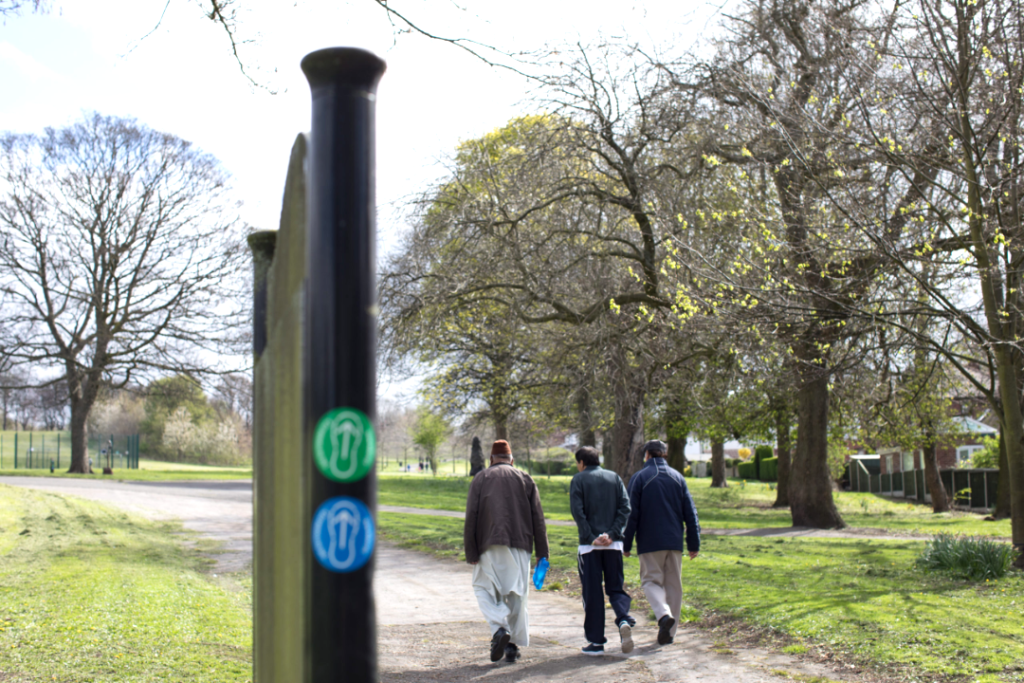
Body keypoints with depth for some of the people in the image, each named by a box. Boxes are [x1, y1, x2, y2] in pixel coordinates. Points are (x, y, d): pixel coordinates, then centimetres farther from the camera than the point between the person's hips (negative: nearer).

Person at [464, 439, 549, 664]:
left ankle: (499, 629, -12)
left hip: (490, 546, -2)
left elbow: (471, 518, -2)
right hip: (519, 545, 2)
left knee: (484, 588, 10)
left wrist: (471, 552, -1)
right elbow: (538, 519, 6)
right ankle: (513, 645, 10)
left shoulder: (480, 479, 7)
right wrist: (542, 553, 9)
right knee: (516, 594, 9)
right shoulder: (525, 479, 11)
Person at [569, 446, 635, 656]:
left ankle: (596, 641, 6)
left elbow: (577, 511, -10)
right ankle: (624, 620, -17)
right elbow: (625, 507, 0)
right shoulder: (614, 478, 11)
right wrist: (612, 533, -6)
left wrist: (591, 537, -11)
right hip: (614, 544, 3)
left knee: (592, 592, 4)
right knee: (615, 587, 11)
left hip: (589, 545, -3)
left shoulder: (578, 480, 2)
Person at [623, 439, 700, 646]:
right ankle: (669, 632, 11)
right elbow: (690, 513, 7)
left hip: (650, 542, -3)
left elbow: (632, 514, -6)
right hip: (674, 541, 4)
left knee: (651, 580, 4)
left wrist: (626, 544, -1)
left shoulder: (639, 478, -3)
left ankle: (664, 614, -23)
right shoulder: (678, 478, 9)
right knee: (673, 584, 10)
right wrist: (694, 543, 11)